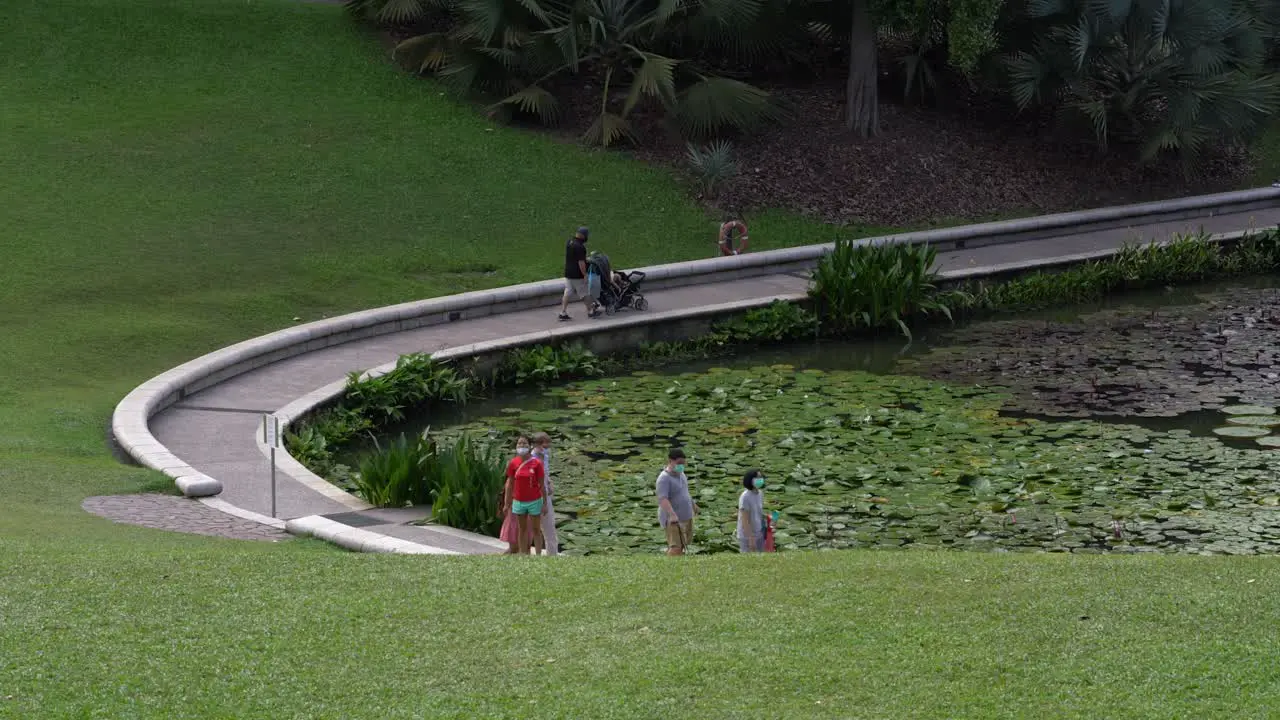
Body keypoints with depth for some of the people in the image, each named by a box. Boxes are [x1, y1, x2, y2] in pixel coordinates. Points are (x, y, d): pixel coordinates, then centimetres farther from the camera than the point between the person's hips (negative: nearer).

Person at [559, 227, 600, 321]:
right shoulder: (580, 247, -23)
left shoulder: (569, 242, 6)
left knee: (567, 293, 10)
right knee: (584, 294, 6)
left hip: (568, 273, 8)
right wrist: (585, 275, -18)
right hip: (577, 275, -8)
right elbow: (581, 263, -24)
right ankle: (590, 311, 18)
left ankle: (563, 313, 8)